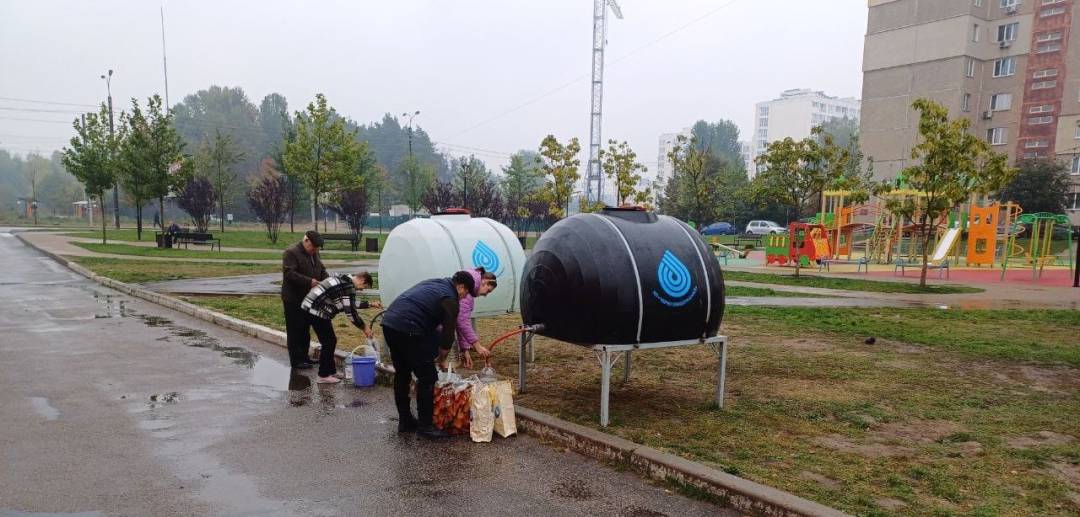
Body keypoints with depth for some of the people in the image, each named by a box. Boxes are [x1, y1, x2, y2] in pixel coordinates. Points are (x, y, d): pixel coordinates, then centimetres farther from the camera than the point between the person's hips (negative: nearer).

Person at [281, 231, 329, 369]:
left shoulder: (314, 253, 13)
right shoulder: (291, 252, -13)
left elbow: (322, 270, 21)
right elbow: (289, 273, -23)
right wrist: (309, 281, -27)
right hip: (294, 299, -8)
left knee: (306, 330, 15)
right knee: (295, 331, -2)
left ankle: (304, 357, 24)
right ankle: (297, 361, 4)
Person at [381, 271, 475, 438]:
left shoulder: (432, 284, 25)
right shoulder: (450, 299, -1)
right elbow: (448, 335, -1)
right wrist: (442, 359, 17)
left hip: (389, 322, 9)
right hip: (407, 329, -9)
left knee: (402, 375, 19)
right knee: (427, 378, 0)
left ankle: (405, 421, 27)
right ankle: (424, 426, 5)